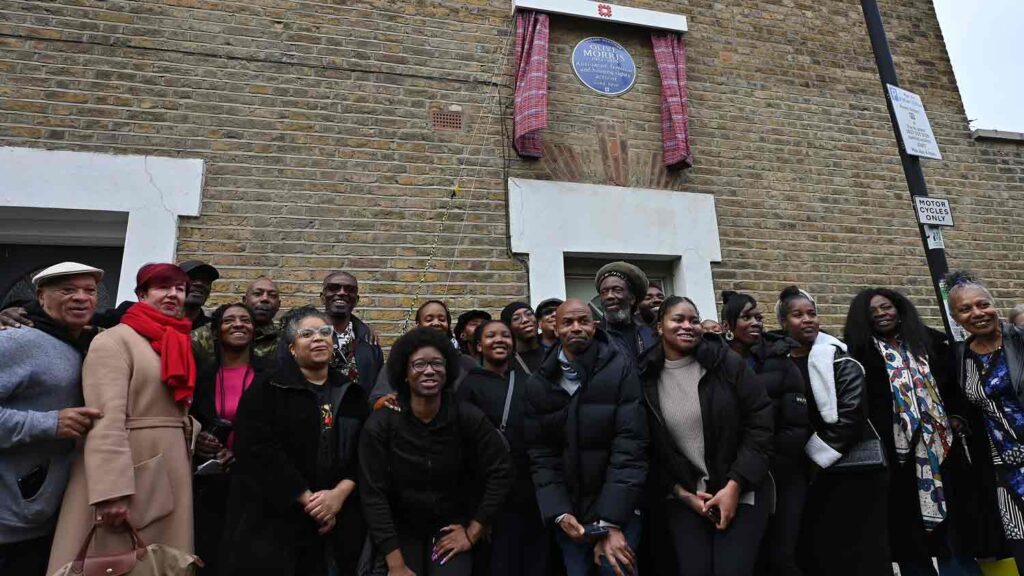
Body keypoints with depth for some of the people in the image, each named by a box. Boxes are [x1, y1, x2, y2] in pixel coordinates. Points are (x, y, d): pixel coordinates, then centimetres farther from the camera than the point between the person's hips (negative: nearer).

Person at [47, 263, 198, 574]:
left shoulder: (177, 346, 15)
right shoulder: (115, 340, -8)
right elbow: (106, 420, -18)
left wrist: (195, 433, 6)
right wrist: (112, 491, -24)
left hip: (171, 471, 7)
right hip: (129, 468, -7)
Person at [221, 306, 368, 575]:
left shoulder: (352, 393, 8)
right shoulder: (265, 389, -3)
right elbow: (258, 450, -13)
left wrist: (339, 493, -12)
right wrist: (307, 499, -15)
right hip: (274, 520, -3)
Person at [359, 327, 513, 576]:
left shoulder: (468, 417, -15)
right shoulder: (380, 425, -16)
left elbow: (501, 471, -10)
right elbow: (373, 494, -15)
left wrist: (473, 532, -7)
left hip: (450, 530, 0)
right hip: (400, 531, 0)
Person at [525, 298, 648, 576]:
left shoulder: (620, 369, -11)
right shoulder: (538, 384, -1)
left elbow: (630, 445, -15)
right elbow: (540, 454, 0)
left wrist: (611, 521, -19)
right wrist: (559, 513, -12)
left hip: (618, 507, -2)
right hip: (567, 510, 3)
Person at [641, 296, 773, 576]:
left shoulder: (727, 363, -7)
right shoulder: (646, 380, -4)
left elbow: (760, 424, -6)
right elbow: (649, 450, 3)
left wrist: (734, 485, -10)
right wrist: (682, 493, -4)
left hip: (741, 490, -1)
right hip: (683, 495, 1)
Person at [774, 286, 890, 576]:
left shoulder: (836, 356, -6)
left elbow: (852, 411, -13)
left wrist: (819, 456, -10)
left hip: (850, 467, -3)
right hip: (810, 471, 4)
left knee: (861, 551, 2)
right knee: (815, 550, 9)